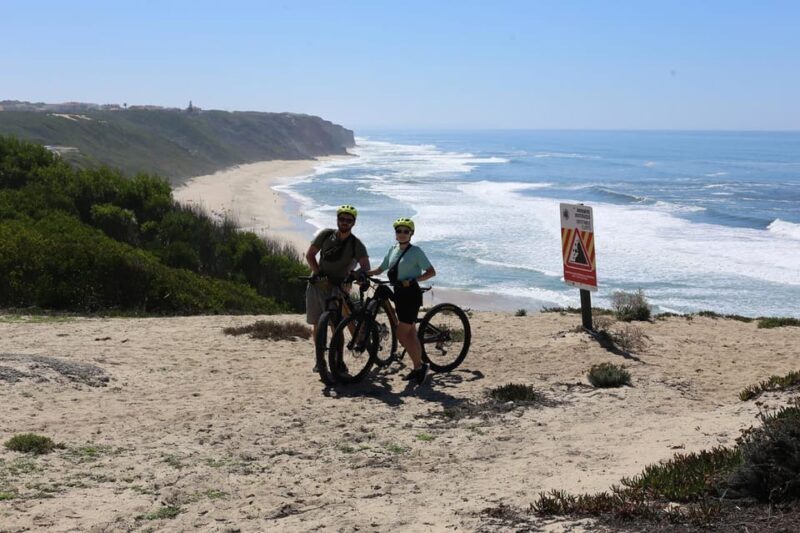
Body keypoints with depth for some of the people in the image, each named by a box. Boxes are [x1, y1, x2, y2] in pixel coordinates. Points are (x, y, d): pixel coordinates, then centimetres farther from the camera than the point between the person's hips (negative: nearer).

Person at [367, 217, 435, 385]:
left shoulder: (415, 251, -8)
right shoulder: (392, 250, 11)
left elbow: (431, 272, -10)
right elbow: (380, 269, 17)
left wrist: (412, 280, -20)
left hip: (411, 294, -7)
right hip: (399, 294, 7)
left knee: (402, 334, -10)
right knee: (410, 334, 11)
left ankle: (419, 366, 1)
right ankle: (418, 368, 19)